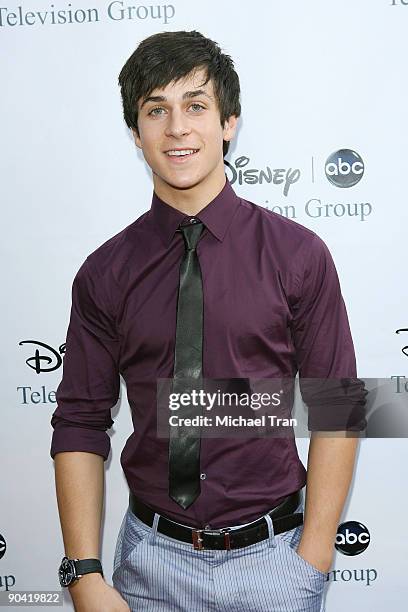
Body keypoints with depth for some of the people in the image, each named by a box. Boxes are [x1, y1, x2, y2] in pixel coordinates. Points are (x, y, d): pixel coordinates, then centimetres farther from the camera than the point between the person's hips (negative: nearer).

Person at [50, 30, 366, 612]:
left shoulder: (298, 254, -8)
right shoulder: (104, 273, -3)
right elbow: (81, 423, -2)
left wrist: (314, 560, -9)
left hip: (271, 558, -1)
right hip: (151, 559, 2)